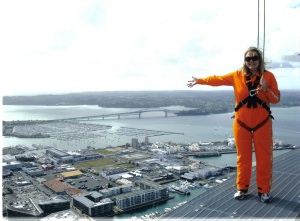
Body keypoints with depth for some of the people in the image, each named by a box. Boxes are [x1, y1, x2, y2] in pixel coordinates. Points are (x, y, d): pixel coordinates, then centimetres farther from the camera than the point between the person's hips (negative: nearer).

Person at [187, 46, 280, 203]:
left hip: (262, 123, 0)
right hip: (242, 124, 0)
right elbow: (217, 79, 6)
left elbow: (276, 99, -3)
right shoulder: (237, 76, -2)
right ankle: (242, 188, 23)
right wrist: (199, 80, 6)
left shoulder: (268, 76, -3)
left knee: (264, 158, 5)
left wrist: (266, 88, -19)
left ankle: (264, 190, 19)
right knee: (243, 157, 9)